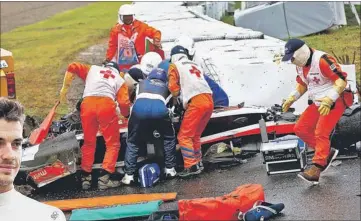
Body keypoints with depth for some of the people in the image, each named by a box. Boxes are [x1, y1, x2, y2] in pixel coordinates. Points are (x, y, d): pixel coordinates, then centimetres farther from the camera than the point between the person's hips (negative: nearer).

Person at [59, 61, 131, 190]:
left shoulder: (92, 69, 32)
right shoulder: (119, 80, 28)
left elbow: (72, 67, 17)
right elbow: (124, 103, 13)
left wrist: (65, 88, 23)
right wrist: (126, 115, 33)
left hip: (87, 103, 2)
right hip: (107, 104, -2)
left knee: (89, 142, 17)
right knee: (113, 143, 9)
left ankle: (86, 176, 17)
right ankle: (105, 177, -1)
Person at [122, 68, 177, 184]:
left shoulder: (141, 83, 39)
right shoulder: (165, 86, 39)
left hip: (140, 107, 0)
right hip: (159, 108, 0)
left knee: (132, 143, 17)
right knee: (169, 138, 27)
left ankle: (129, 175, 9)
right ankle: (170, 168, 26)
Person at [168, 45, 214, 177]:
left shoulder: (174, 66, 10)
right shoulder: (196, 66, 28)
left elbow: (173, 86, 1)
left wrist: (175, 97, 18)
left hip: (196, 102, -7)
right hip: (209, 100, 7)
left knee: (184, 136, -3)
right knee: (195, 135, 19)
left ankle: (191, 167, -11)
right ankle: (198, 163, 23)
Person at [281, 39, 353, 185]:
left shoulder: (322, 60, -24)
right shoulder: (300, 65, 4)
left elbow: (342, 81, -27)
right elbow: (302, 84, 20)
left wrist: (328, 100, -35)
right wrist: (291, 99, 4)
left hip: (335, 102, -9)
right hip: (318, 103, 9)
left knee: (321, 133, -17)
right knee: (300, 129, 3)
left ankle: (316, 170, -15)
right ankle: (327, 152, 11)